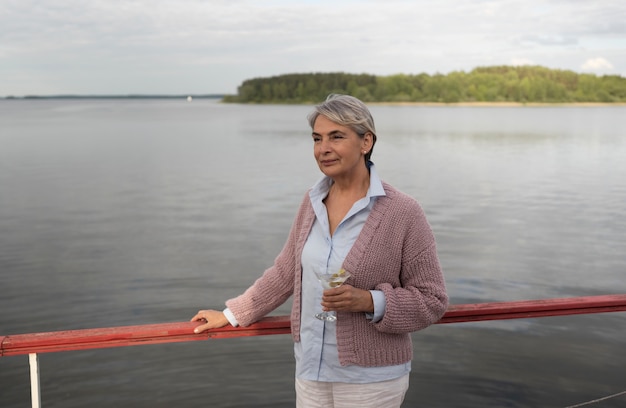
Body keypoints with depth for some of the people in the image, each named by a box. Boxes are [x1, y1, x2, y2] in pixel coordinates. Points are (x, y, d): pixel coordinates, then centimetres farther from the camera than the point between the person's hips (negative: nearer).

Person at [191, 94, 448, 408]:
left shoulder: (402, 213, -15)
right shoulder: (312, 202, 1)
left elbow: (431, 300, -10)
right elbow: (285, 271, 12)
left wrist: (370, 301, -23)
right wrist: (233, 314, 15)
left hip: (370, 378, -4)